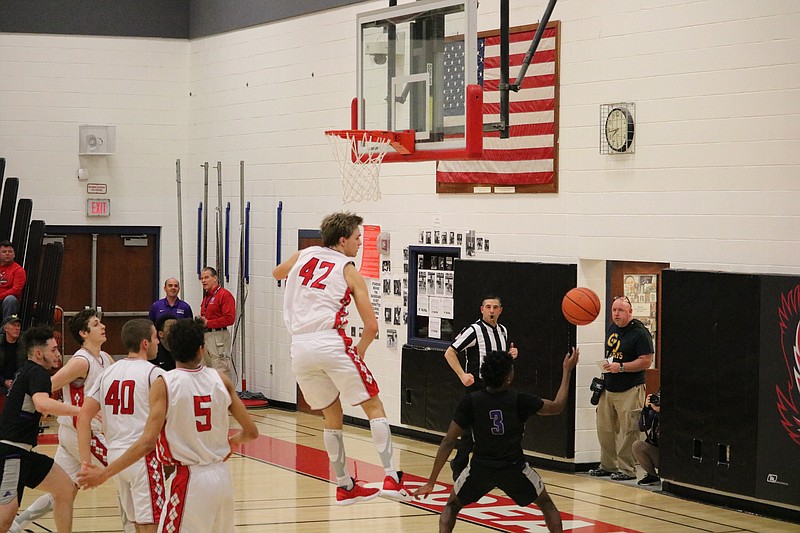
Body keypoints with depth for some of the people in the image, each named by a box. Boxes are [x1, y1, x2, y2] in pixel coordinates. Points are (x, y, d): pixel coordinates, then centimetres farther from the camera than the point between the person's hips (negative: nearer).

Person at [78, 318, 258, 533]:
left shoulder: (164, 384, -11)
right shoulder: (221, 379, 1)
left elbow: (148, 442, -19)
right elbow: (251, 431, 4)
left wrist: (105, 473, -14)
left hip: (191, 480, -5)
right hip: (222, 476, 5)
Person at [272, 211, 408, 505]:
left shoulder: (303, 255, 16)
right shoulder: (349, 271, 5)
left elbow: (277, 273, 40)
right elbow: (371, 326, 2)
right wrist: (360, 350, 19)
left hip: (300, 346, 5)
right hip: (330, 342, -5)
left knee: (332, 414, 20)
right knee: (374, 405, 6)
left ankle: (345, 486, 22)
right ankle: (391, 479, -6)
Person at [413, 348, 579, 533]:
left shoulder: (470, 402, -7)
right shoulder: (519, 400, -9)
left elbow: (448, 443, -6)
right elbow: (557, 407, 7)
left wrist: (431, 482, 0)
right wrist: (567, 371, 17)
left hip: (480, 469, 1)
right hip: (514, 469, 0)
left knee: (452, 506, 24)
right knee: (546, 504, 24)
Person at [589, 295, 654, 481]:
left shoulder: (639, 332, -13)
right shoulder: (612, 328, 12)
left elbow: (646, 361, -16)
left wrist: (621, 367, -20)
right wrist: (606, 368, 12)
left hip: (629, 391, -8)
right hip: (608, 387, 8)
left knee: (628, 431, -6)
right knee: (604, 429, 13)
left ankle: (627, 469, 1)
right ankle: (607, 465, 24)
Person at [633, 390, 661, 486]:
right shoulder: (653, 411, 1)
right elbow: (642, 428, -9)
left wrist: (659, 411, -30)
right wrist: (646, 408, -19)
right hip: (655, 451, 5)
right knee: (637, 445, -20)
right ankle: (652, 475, -3)